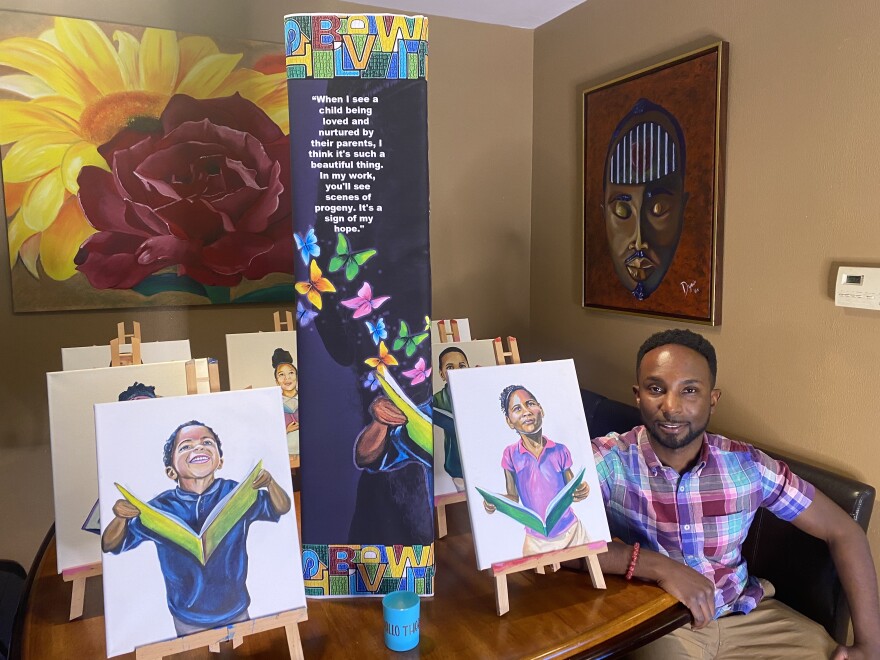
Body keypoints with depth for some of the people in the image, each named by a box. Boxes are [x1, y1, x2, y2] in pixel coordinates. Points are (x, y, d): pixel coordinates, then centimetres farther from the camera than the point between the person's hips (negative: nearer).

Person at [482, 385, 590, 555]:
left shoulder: (560, 451, -9)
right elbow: (513, 497, -2)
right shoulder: (510, 455, -11)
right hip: (536, 540, 0)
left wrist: (580, 492, -21)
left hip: (571, 532, 0)